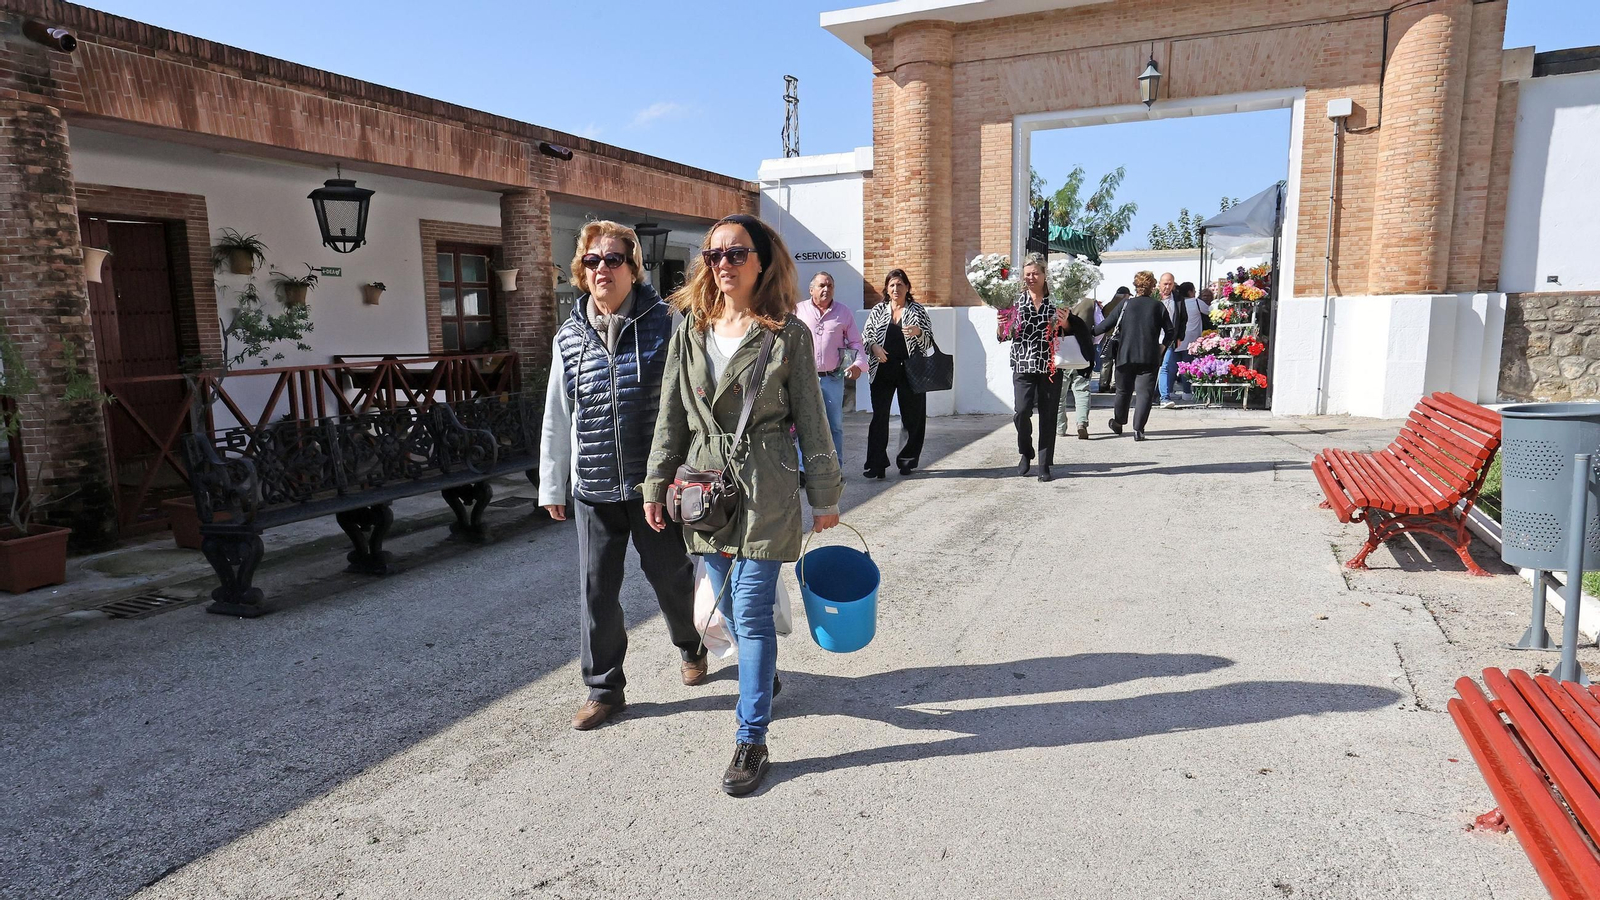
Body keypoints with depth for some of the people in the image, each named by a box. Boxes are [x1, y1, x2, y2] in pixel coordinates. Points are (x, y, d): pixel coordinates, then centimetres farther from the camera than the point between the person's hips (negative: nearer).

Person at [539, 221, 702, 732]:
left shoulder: (665, 325, -6)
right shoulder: (569, 338, 5)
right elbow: (556, 418, 10)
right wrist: (551, 485, 12)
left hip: (656, 483, -3)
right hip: (594, 489, 3)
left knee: (670, 574, 12)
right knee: (597, 590, 8)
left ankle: (690, 645, 42)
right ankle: (604, 688, 25)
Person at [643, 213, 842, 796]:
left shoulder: (788, 334, -4)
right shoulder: (690, 331, 7)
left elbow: (811, 419, -2)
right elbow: (671, 415, 10)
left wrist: (825, 495, 0)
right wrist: (656, 484, 8)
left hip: (765, 489, -4)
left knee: (751, 611, -4)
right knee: (729, 605, 16)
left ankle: (751, 741, 7)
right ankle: (763, 677, 45)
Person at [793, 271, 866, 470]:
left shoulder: (844, 313, 9)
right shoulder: (798, 311, 6)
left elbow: (856, 343, 11)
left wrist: (858, 364, -7)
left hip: (833, 378, 1)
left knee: (835, 425, 7)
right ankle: (803, 469, 6)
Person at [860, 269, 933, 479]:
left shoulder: (917, 310, 7)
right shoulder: (878, 310, 11)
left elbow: (929, 340, 4)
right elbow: (865, 337, 12)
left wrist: (918, 332, -17)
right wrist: (874, 347, -9)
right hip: (882, 370, 1)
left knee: (912, 416, 3)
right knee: (879, 416, -3)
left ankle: (907, 461, 15)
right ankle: (876, 463, 1)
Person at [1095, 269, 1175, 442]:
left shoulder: (1126, 305, 1)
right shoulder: (1158, 306, 3)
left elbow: (1106, 326, -2)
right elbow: (1170, 332, 4)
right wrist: (1162, 347, 21)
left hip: (1125, 355, 1)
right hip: (1150, 357, -1)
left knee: (1123, 390, 16)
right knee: (1145, 392, -1)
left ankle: (1118, 422, 33)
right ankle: (1138, 429, -11)